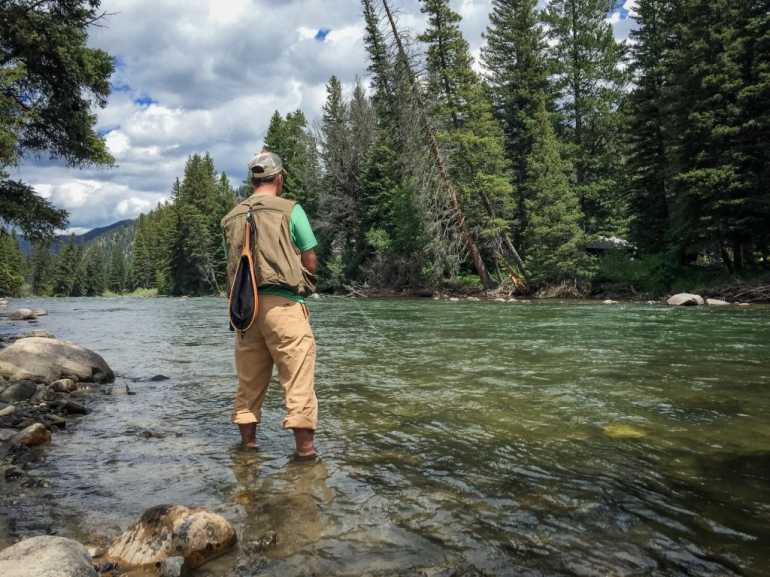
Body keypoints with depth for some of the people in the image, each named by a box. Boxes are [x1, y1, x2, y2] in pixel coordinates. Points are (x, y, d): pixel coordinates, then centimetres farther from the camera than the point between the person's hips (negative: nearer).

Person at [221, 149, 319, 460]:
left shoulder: (232, 217, 13)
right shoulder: (289, 209, -2)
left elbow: (234, 264, 14)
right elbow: (310, 262, -1)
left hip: (244, 305, 6)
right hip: (282, 303, -5)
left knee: (249, 379, 13)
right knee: (298, 376, -1)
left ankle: (248, 442, 22)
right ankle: (305, 446, -1)